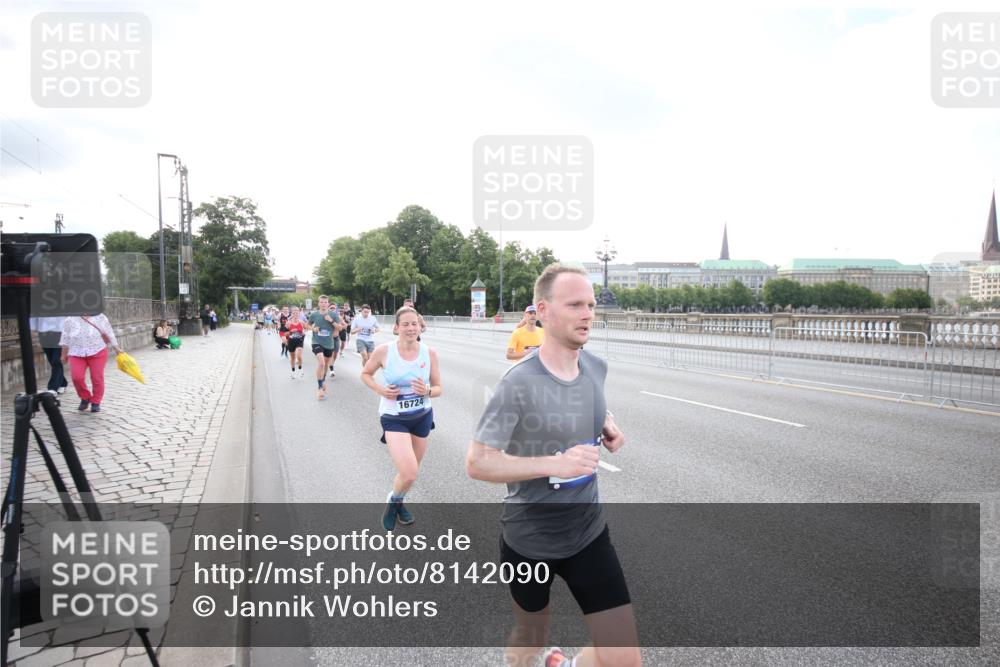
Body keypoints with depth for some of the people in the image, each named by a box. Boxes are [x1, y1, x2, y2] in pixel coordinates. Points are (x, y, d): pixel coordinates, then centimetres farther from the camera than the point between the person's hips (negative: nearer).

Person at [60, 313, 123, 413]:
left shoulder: (100, 317, 0)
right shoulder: (70, 320, 2)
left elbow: (109, 334, 7)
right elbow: (65, 338, 11)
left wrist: (116, 349, 9)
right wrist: (64, 354, 13)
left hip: (97, 352, -1)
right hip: (77, 353, 1)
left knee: (97, 378, -1)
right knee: (76, 377, -14)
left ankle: (96, 402, 16)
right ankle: (85, 398, 10)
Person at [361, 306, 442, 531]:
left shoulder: (429, 353, -9)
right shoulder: (384, 351, -15)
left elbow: (438, 388, 0)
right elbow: (365, 374, 2)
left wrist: (427, 391, -22)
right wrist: (380, 389, -16)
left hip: (422, 417, 4)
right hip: (394, 419, -3)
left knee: (411, 472, 18)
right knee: (409, 474, -18)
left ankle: (398, 502, 50)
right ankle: (393, 501, 16)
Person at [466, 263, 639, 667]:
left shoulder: (596, 367, -4)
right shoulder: (520, 383, -23)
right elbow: (477, 463, -21)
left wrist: (608, 426, -3)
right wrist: (554, 463, -32)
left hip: (589, 533, 4)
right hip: (529, 539, -4)